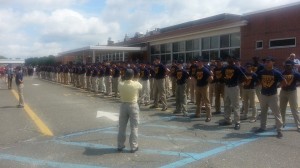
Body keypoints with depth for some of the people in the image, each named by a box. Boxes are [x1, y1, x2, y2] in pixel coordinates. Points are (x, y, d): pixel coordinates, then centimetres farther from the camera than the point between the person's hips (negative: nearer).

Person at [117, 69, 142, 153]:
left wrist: (125, 79, 16)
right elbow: (141, 87, 9)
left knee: (122, 127, 13)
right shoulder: (136, 84, -15)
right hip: (133, 106, -2)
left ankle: (120, 145, 23)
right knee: (134, 127, 7)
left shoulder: (120, 84, -11)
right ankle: (133, 147, 12)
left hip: (123, 106, 2)